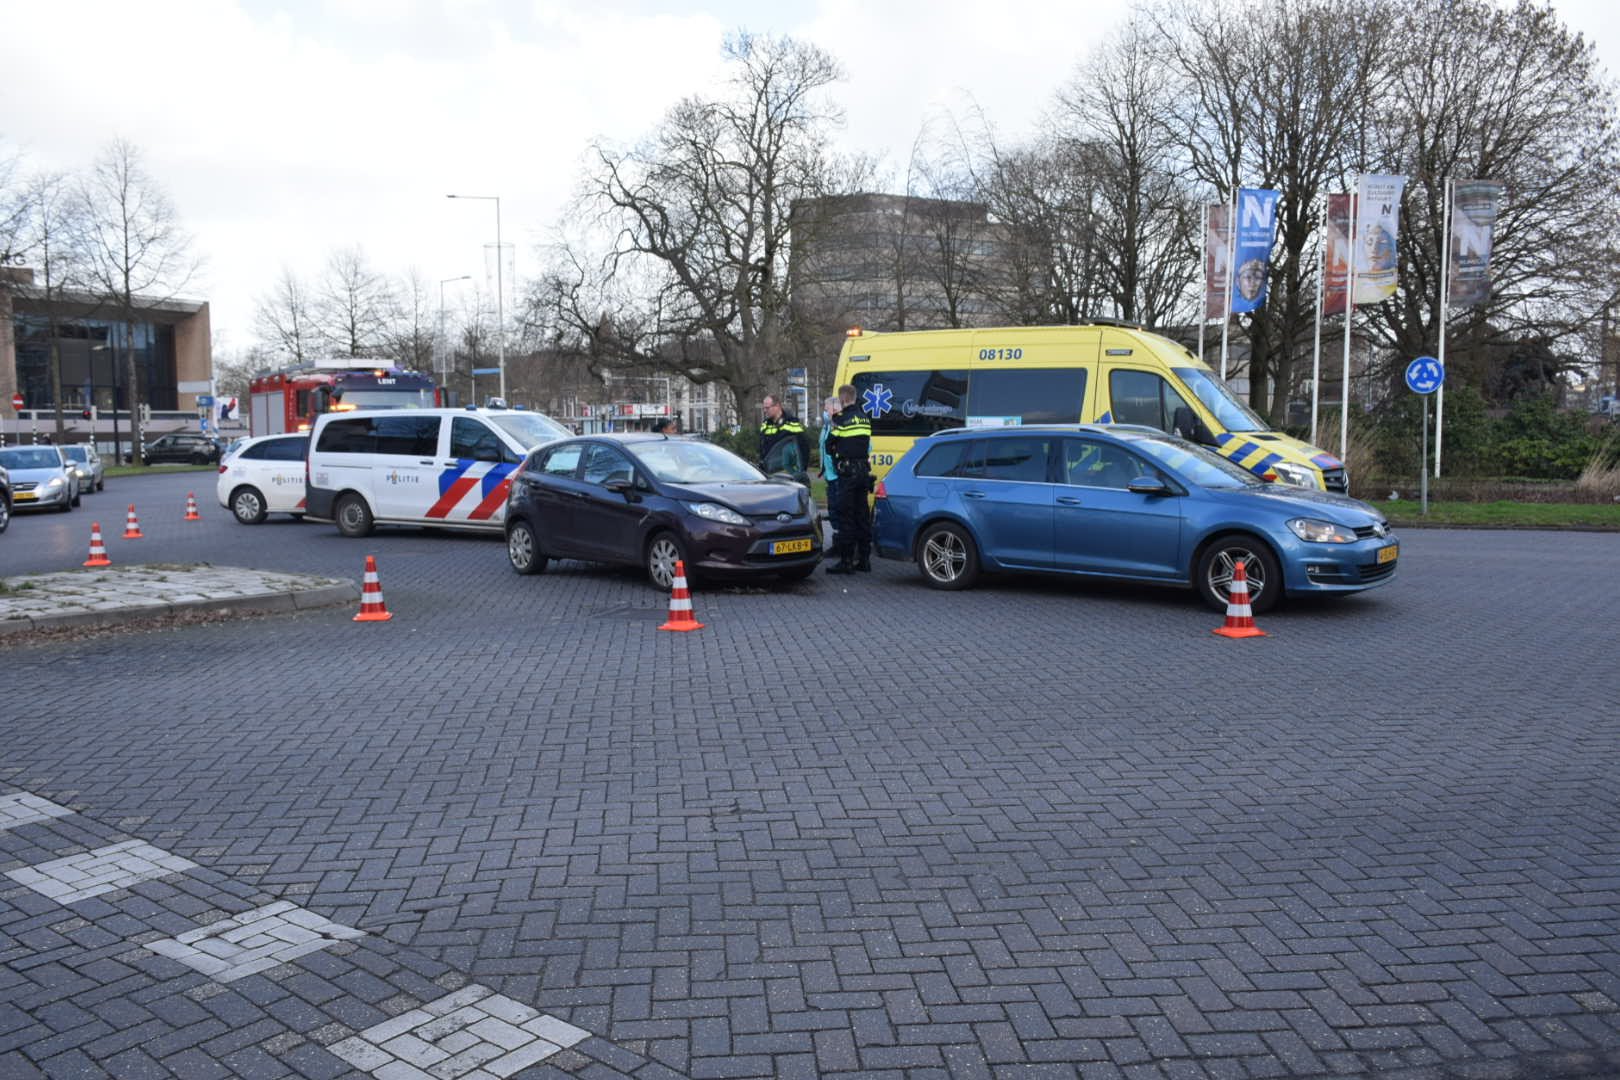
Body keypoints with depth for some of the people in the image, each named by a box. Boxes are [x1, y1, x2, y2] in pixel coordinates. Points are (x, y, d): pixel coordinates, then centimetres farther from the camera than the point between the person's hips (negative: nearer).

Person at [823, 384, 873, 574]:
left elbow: (830, 445, -4)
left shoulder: (841, 419, -11)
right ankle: (864, 558, 16)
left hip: (847, 472, -7)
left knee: (846, 516, -4)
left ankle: (846, 561, -4)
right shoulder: (865, 418, 11)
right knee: (863, 515, 12)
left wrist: (836, 452, 15)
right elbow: (866, 444, 14)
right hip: (863, 470, 7)